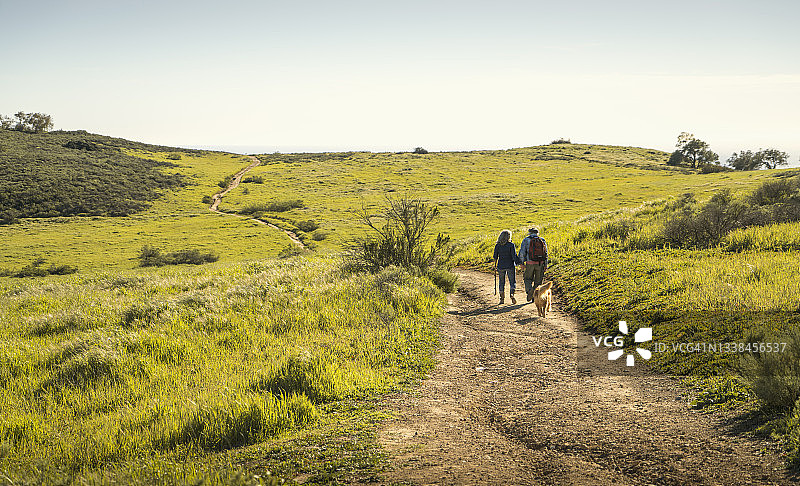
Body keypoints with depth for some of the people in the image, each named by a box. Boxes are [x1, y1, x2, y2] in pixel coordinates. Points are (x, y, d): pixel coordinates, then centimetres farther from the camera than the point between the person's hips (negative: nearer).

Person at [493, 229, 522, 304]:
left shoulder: (498, 245, -1)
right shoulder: (511, 245, -10)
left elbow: (495, 257, 3)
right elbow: (514, 256, -13)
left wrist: (495, 266, 13)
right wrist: (520, 264, -8)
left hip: (501, 266, 3)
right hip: (510, 265, -3)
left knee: (502, 282, 13)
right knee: (512, 282, 6)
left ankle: (502, 298, 12)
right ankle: (512, 294, -18)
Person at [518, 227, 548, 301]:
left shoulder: (526, 240, 2)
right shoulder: (542, 240, 9)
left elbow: (522, 252, -5)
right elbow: (546, 253, 6)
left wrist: (522, 262, 2)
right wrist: (545, 265, 7)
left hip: (530, 263, -2)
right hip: (540, 264, 2)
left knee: (528, 279, 12)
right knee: (538, 280, 12)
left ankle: (529, 291, -13)